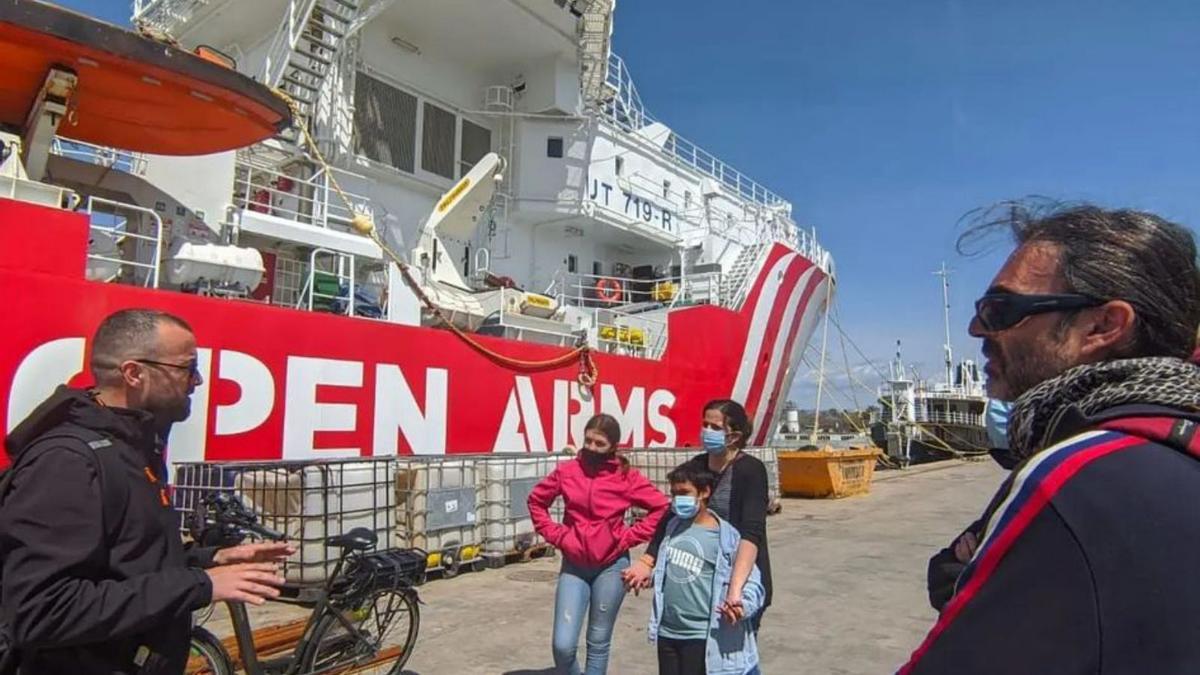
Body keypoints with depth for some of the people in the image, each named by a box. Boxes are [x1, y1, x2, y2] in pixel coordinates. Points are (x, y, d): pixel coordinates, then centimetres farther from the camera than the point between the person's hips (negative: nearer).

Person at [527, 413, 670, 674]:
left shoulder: (626, 476, -7)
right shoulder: (567, 471, -2)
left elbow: (661, 507, -4)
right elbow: (536, 500, 10)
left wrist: (629, 536, -8)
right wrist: (555, 535, 1)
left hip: (611, 566, -1)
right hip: (573, 565, 1)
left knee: (598, 643, 10)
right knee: (562, 645, -4)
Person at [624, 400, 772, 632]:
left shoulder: (751, 470, -15)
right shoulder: (696, 466, 2)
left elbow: (752, 532, -28)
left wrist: (736, 587, -40)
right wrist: (647, 562, 0)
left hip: (743, 579, -5)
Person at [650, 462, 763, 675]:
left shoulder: (726, 537, -13)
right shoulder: (673, 526, 6)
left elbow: (754, 584, -13)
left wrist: (741, 605, -31)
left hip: (701, 636, -6)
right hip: (667, 632, 6)